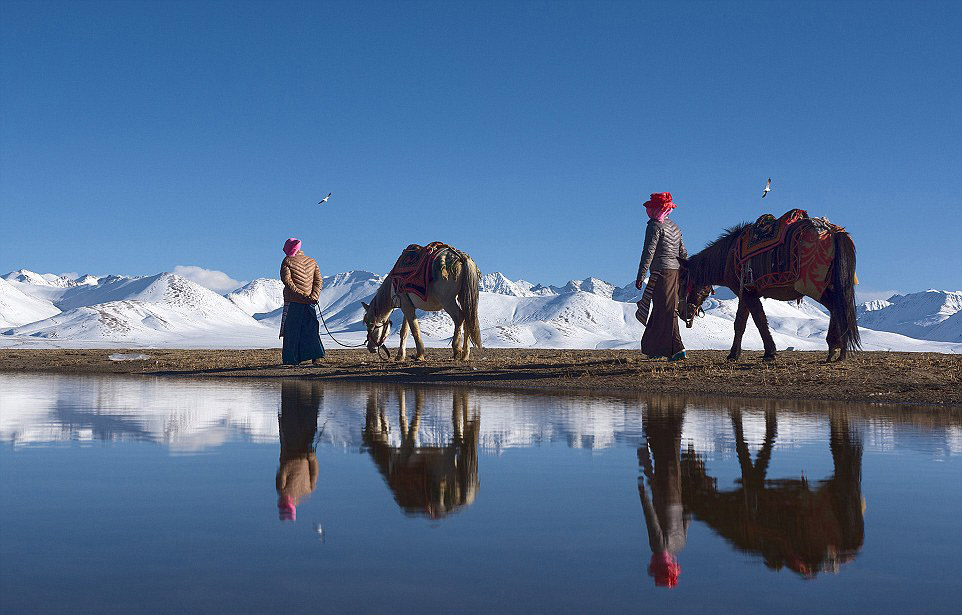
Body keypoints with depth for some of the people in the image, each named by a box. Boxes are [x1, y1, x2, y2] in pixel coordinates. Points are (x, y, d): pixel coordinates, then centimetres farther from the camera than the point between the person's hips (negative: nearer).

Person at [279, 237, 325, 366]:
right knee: (311, 330, 3)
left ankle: (291, 360, 4)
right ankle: (316, 357, -8)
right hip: (309, 302, 3)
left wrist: (300, 295, -13)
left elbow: (287, 281, -12)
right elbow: (318, 279, 5)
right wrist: (314, 296, -4)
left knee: (291, 331, 3)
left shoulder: (287, 261, -1)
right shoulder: (311, 261, 12)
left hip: (293, 302, -3)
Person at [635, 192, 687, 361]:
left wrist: (641, 276, -15)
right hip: (675, 271, 9)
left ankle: (676, 349, -11)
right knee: (660, 311, 14)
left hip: (661, 272, -9)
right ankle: (654, 349, 20)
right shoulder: (674, 227, 18)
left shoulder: (655, 225, -8)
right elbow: (683, 253, 18)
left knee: (666, 312, -7)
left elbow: (649, 252, -15)